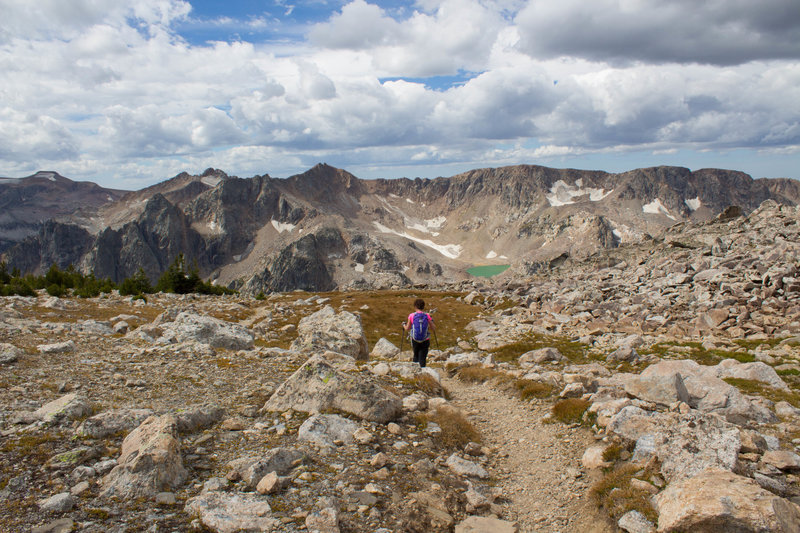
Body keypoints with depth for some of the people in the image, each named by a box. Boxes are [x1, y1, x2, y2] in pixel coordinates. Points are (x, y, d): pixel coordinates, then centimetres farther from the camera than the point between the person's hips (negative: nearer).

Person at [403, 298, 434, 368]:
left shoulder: (411, 316, -7)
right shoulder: (427, 316, -6)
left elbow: (407, 329, 3)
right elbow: (432, 327, 5)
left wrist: (404, 325, 24)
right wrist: (431, 321, 26)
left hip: (415, 340, 1)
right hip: (425, 341, 0)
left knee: (416, 356, 21)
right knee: (422, 358, 4)